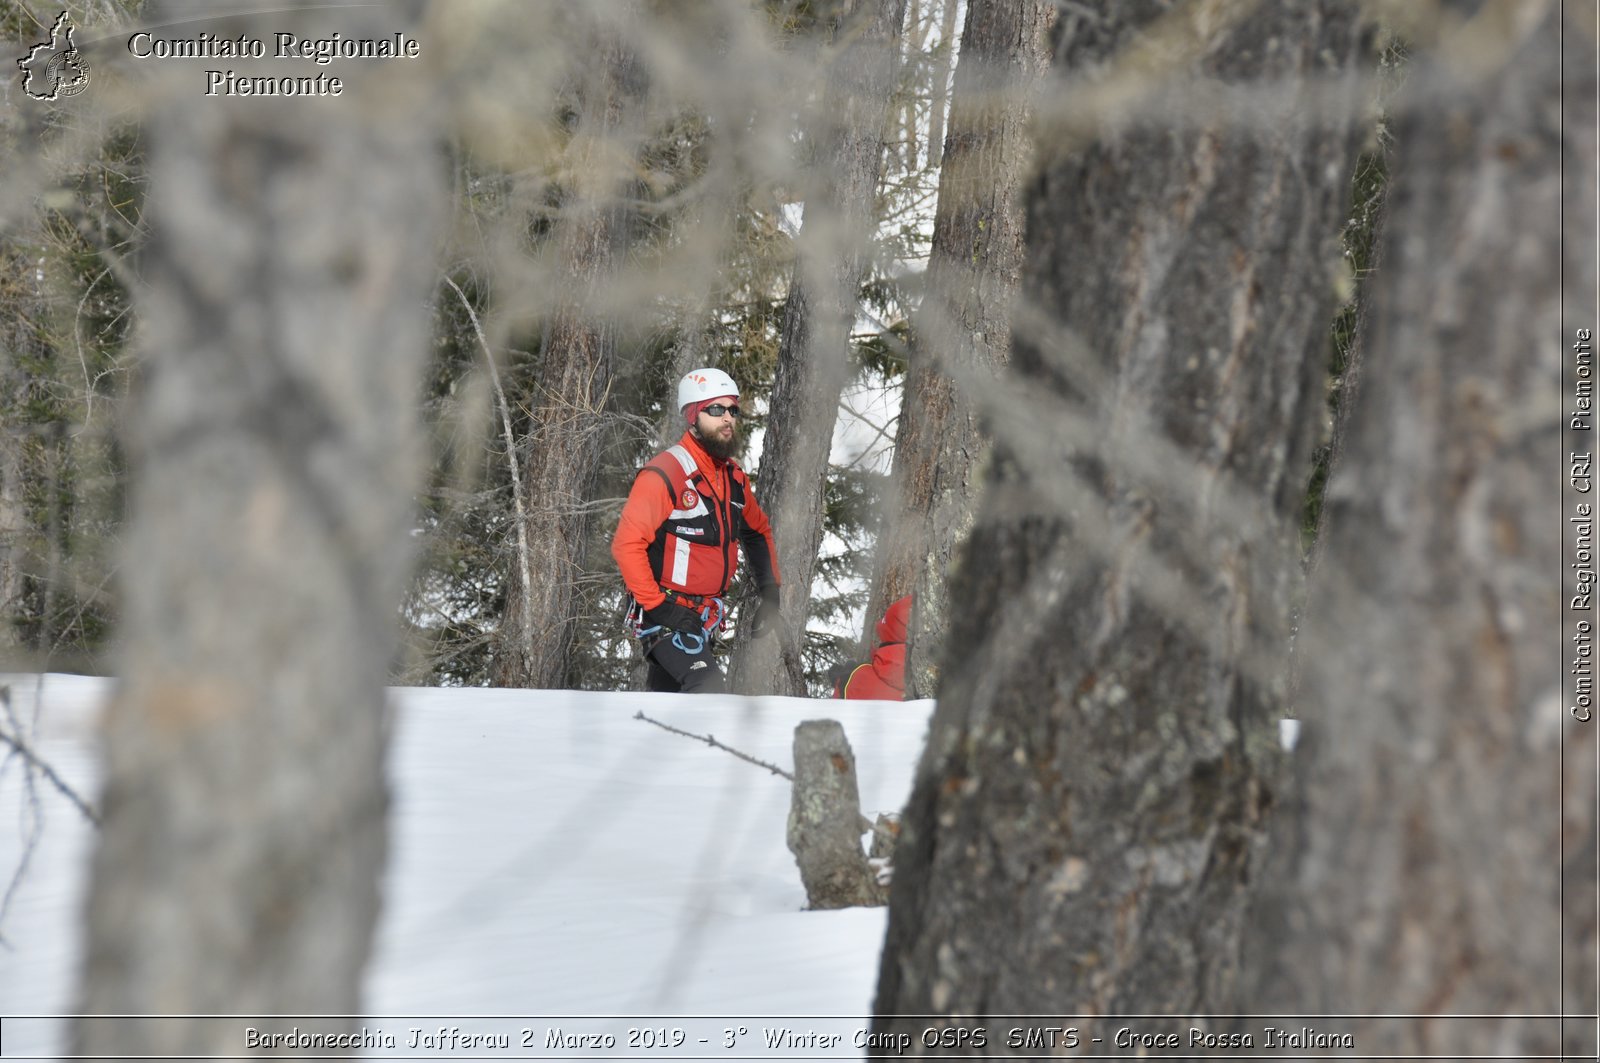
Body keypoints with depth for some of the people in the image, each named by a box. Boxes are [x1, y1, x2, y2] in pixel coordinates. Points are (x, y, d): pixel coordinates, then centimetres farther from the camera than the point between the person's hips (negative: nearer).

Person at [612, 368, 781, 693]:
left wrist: (771, 592, 16)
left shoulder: (733, 477, 8)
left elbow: (758, 532, 26)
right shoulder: (665, 474, -18)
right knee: (709, 690, -25)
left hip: (705, 615, 8)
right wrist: (658, 606, -24)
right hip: (665, 613, -8)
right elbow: (626, 544, -22)